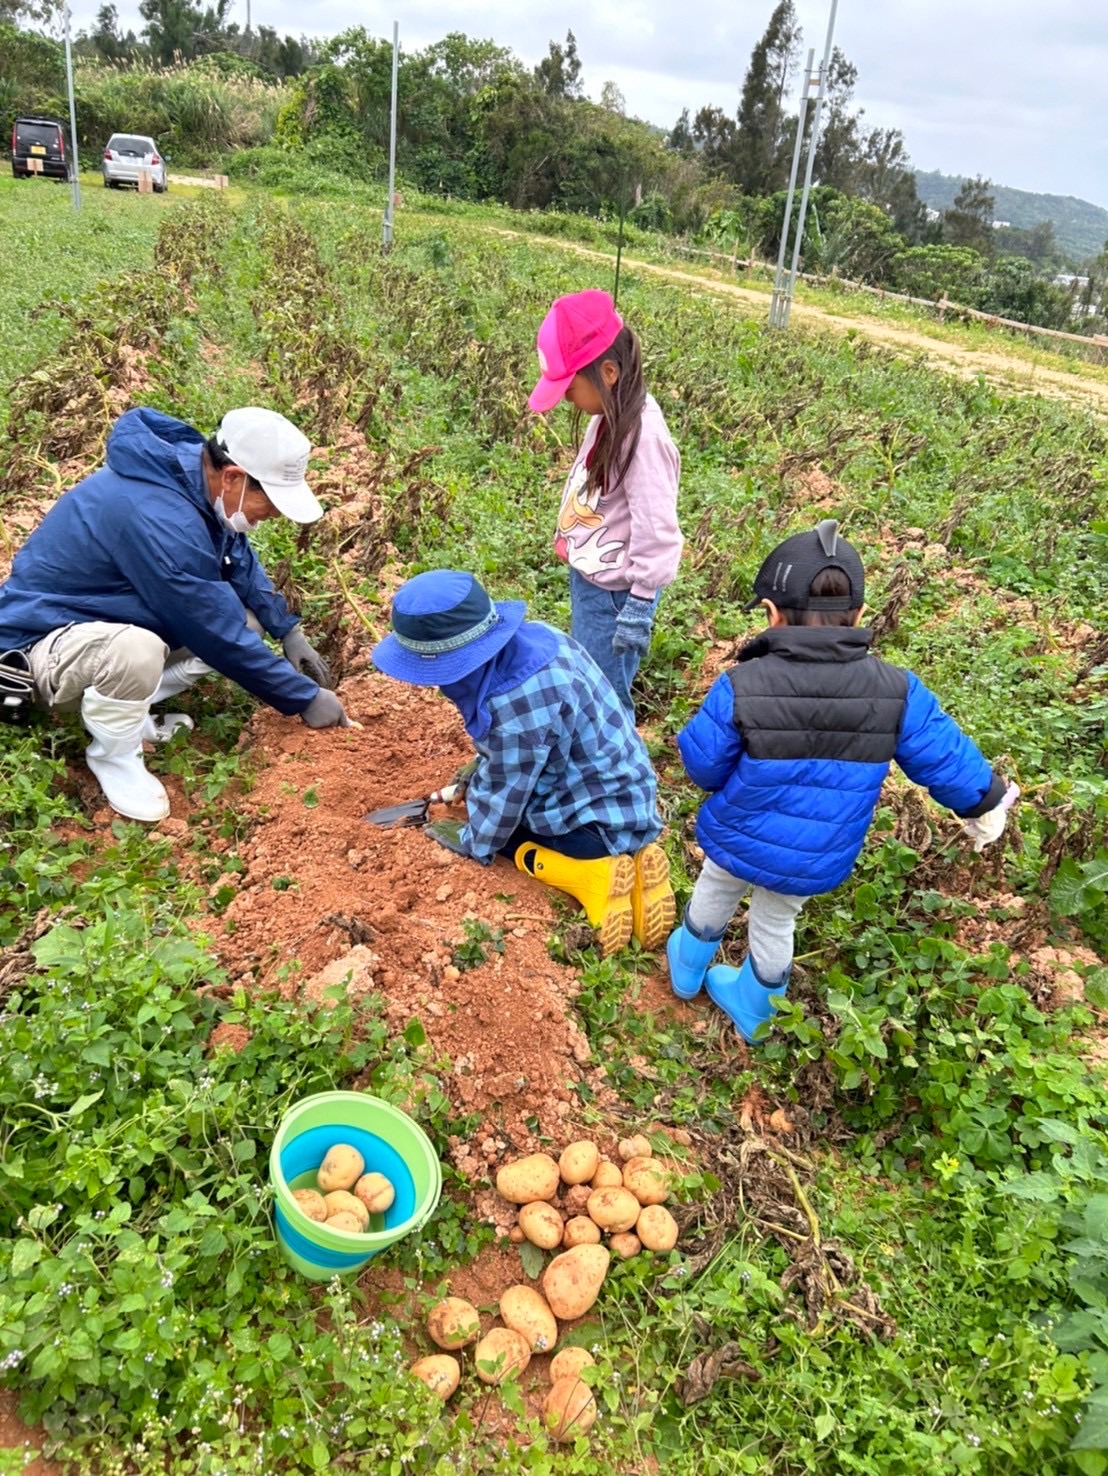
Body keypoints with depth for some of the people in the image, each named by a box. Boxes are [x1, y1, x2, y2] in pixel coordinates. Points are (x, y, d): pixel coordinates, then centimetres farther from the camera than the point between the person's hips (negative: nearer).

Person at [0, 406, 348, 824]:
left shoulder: (193, 468, -8)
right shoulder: (159, 521, -34)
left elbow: (240, 563, 10)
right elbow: (221, 635, -28)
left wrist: (288, 631, 2)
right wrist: (304, 697, -19)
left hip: (115, 615, 9)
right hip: (45, 642, -9)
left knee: (248, 621, -1)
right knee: (137, 651, -40)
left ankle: (128, 707, 5)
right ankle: (113, 756, -9)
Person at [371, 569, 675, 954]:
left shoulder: (515, 703, -32)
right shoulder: (528, 639, -6)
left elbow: (504, 794, -17)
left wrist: (473, 841, 0)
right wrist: (481, 769, 19)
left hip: (601, 820, -8)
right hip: (619, 790, 8)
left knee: (493, 823, 5)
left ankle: (595, 874, -8)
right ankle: (623, 855, 5)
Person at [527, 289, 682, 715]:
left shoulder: (642, 435, -26)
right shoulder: (610, 415, 1)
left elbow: (656, 532, -26)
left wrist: (639, 608, -22)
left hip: (613, 591, -9)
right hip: (588, 577, 10)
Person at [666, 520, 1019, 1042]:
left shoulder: (740, 687, -26)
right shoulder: (897, 692, -19)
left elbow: (703, 767, -15)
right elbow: (947, 760, -6)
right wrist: (987, 804, 14)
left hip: (739, 842, -2)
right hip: (816, 862, 2)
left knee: (713, 895, 30)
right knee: (776, 923, 28)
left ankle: (687, 970, 56)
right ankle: (754, 1010, 52)